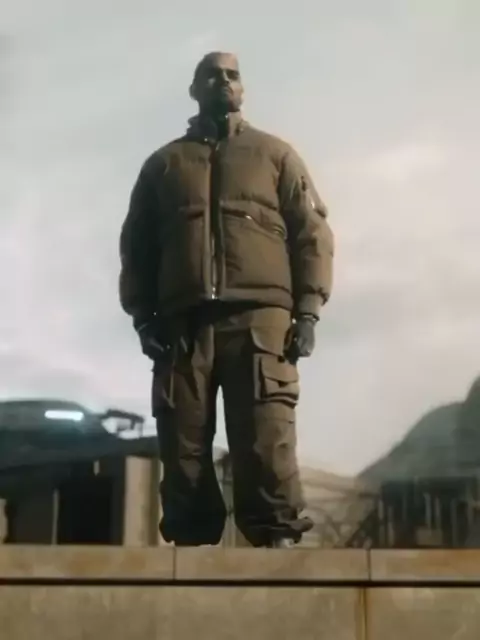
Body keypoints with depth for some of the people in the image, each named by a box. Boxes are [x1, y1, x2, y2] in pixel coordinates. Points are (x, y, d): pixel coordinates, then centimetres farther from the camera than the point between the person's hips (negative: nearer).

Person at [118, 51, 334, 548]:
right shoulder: (163, 163, 24)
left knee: (266, 442, -12)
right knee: (183, 446, -5)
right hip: (183, 322, 2)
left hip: (259, 317, -2)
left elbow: (312, 232, 11)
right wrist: (141, 314, 3)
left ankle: (278, 542, -12)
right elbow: (135, 244, 18)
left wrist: (307, 309, -2)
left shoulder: (275, 154, 20)